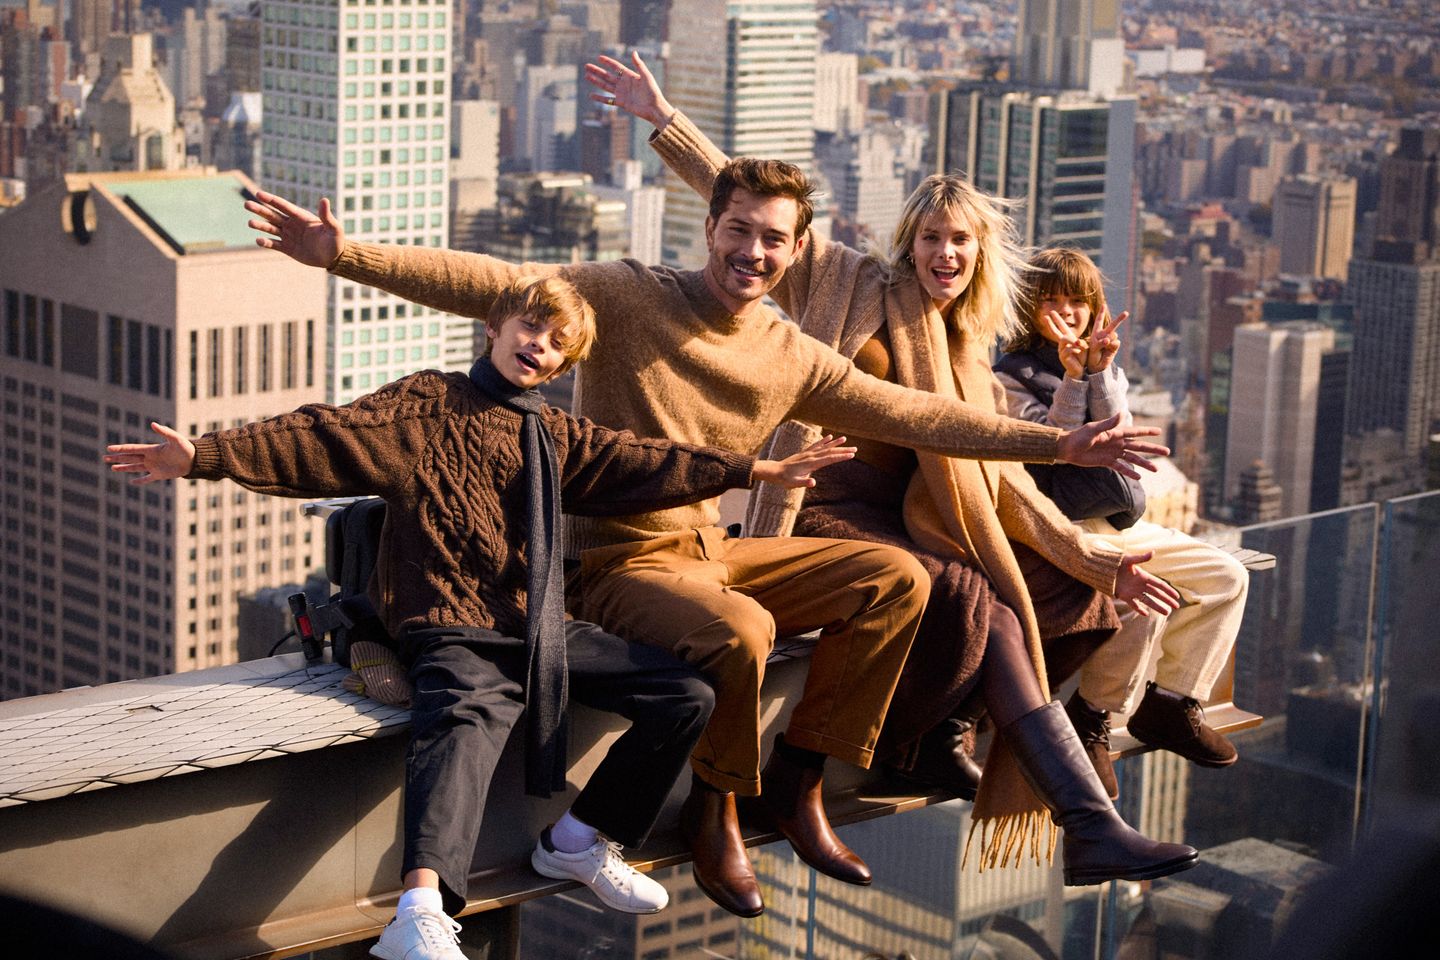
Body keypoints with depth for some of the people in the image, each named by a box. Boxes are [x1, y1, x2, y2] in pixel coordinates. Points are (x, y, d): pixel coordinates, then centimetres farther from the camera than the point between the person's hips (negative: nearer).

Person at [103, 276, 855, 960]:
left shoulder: (555, 437, 22)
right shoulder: (425, 406, 4)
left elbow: (644, 466, 19)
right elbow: (322, 439, -5)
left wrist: (759, 471, 15)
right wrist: (204, 457, -17)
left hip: (543, 629, 7)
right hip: (454, 629, -7)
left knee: (685, 695, -1)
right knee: (468, 719, -38)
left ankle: (581, 840, 15)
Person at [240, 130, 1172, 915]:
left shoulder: (792, 359, 5)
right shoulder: (630, 296, -9)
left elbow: (918, 415, 9)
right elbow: (489, 282, -17)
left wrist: (1060, 444, 6)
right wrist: (347, 254, -28)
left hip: (714, 553, 6)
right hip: (620, 562, -6)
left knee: (898, 578, -6)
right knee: (740, 631, -35)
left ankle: (795, 780, 2)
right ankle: (715, 809, -7)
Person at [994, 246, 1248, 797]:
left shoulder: (1107, 371, 17)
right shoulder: (1011, 375, 0)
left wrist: (1100, 371, -12)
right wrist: (1072, 377, -18)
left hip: (1121, 523, 7)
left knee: (1226, 579, -1)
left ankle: (1169, 704, 6)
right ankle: (1091, 720, -12)